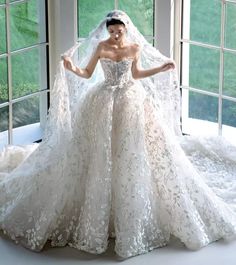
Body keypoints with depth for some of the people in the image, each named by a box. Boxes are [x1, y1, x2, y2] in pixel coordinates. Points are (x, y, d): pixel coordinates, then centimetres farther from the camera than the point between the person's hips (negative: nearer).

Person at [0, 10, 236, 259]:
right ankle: (99, 214, 16)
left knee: (132, 154, 3)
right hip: (104, 103, -1)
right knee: (100, 157, 2)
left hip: (131, 102, 1)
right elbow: (87, 74, -2)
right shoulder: (100, 47, -6)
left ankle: (133, 214, 17)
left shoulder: (136, 48, -1)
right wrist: (71, 68, -20)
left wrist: (161, 69, 8)